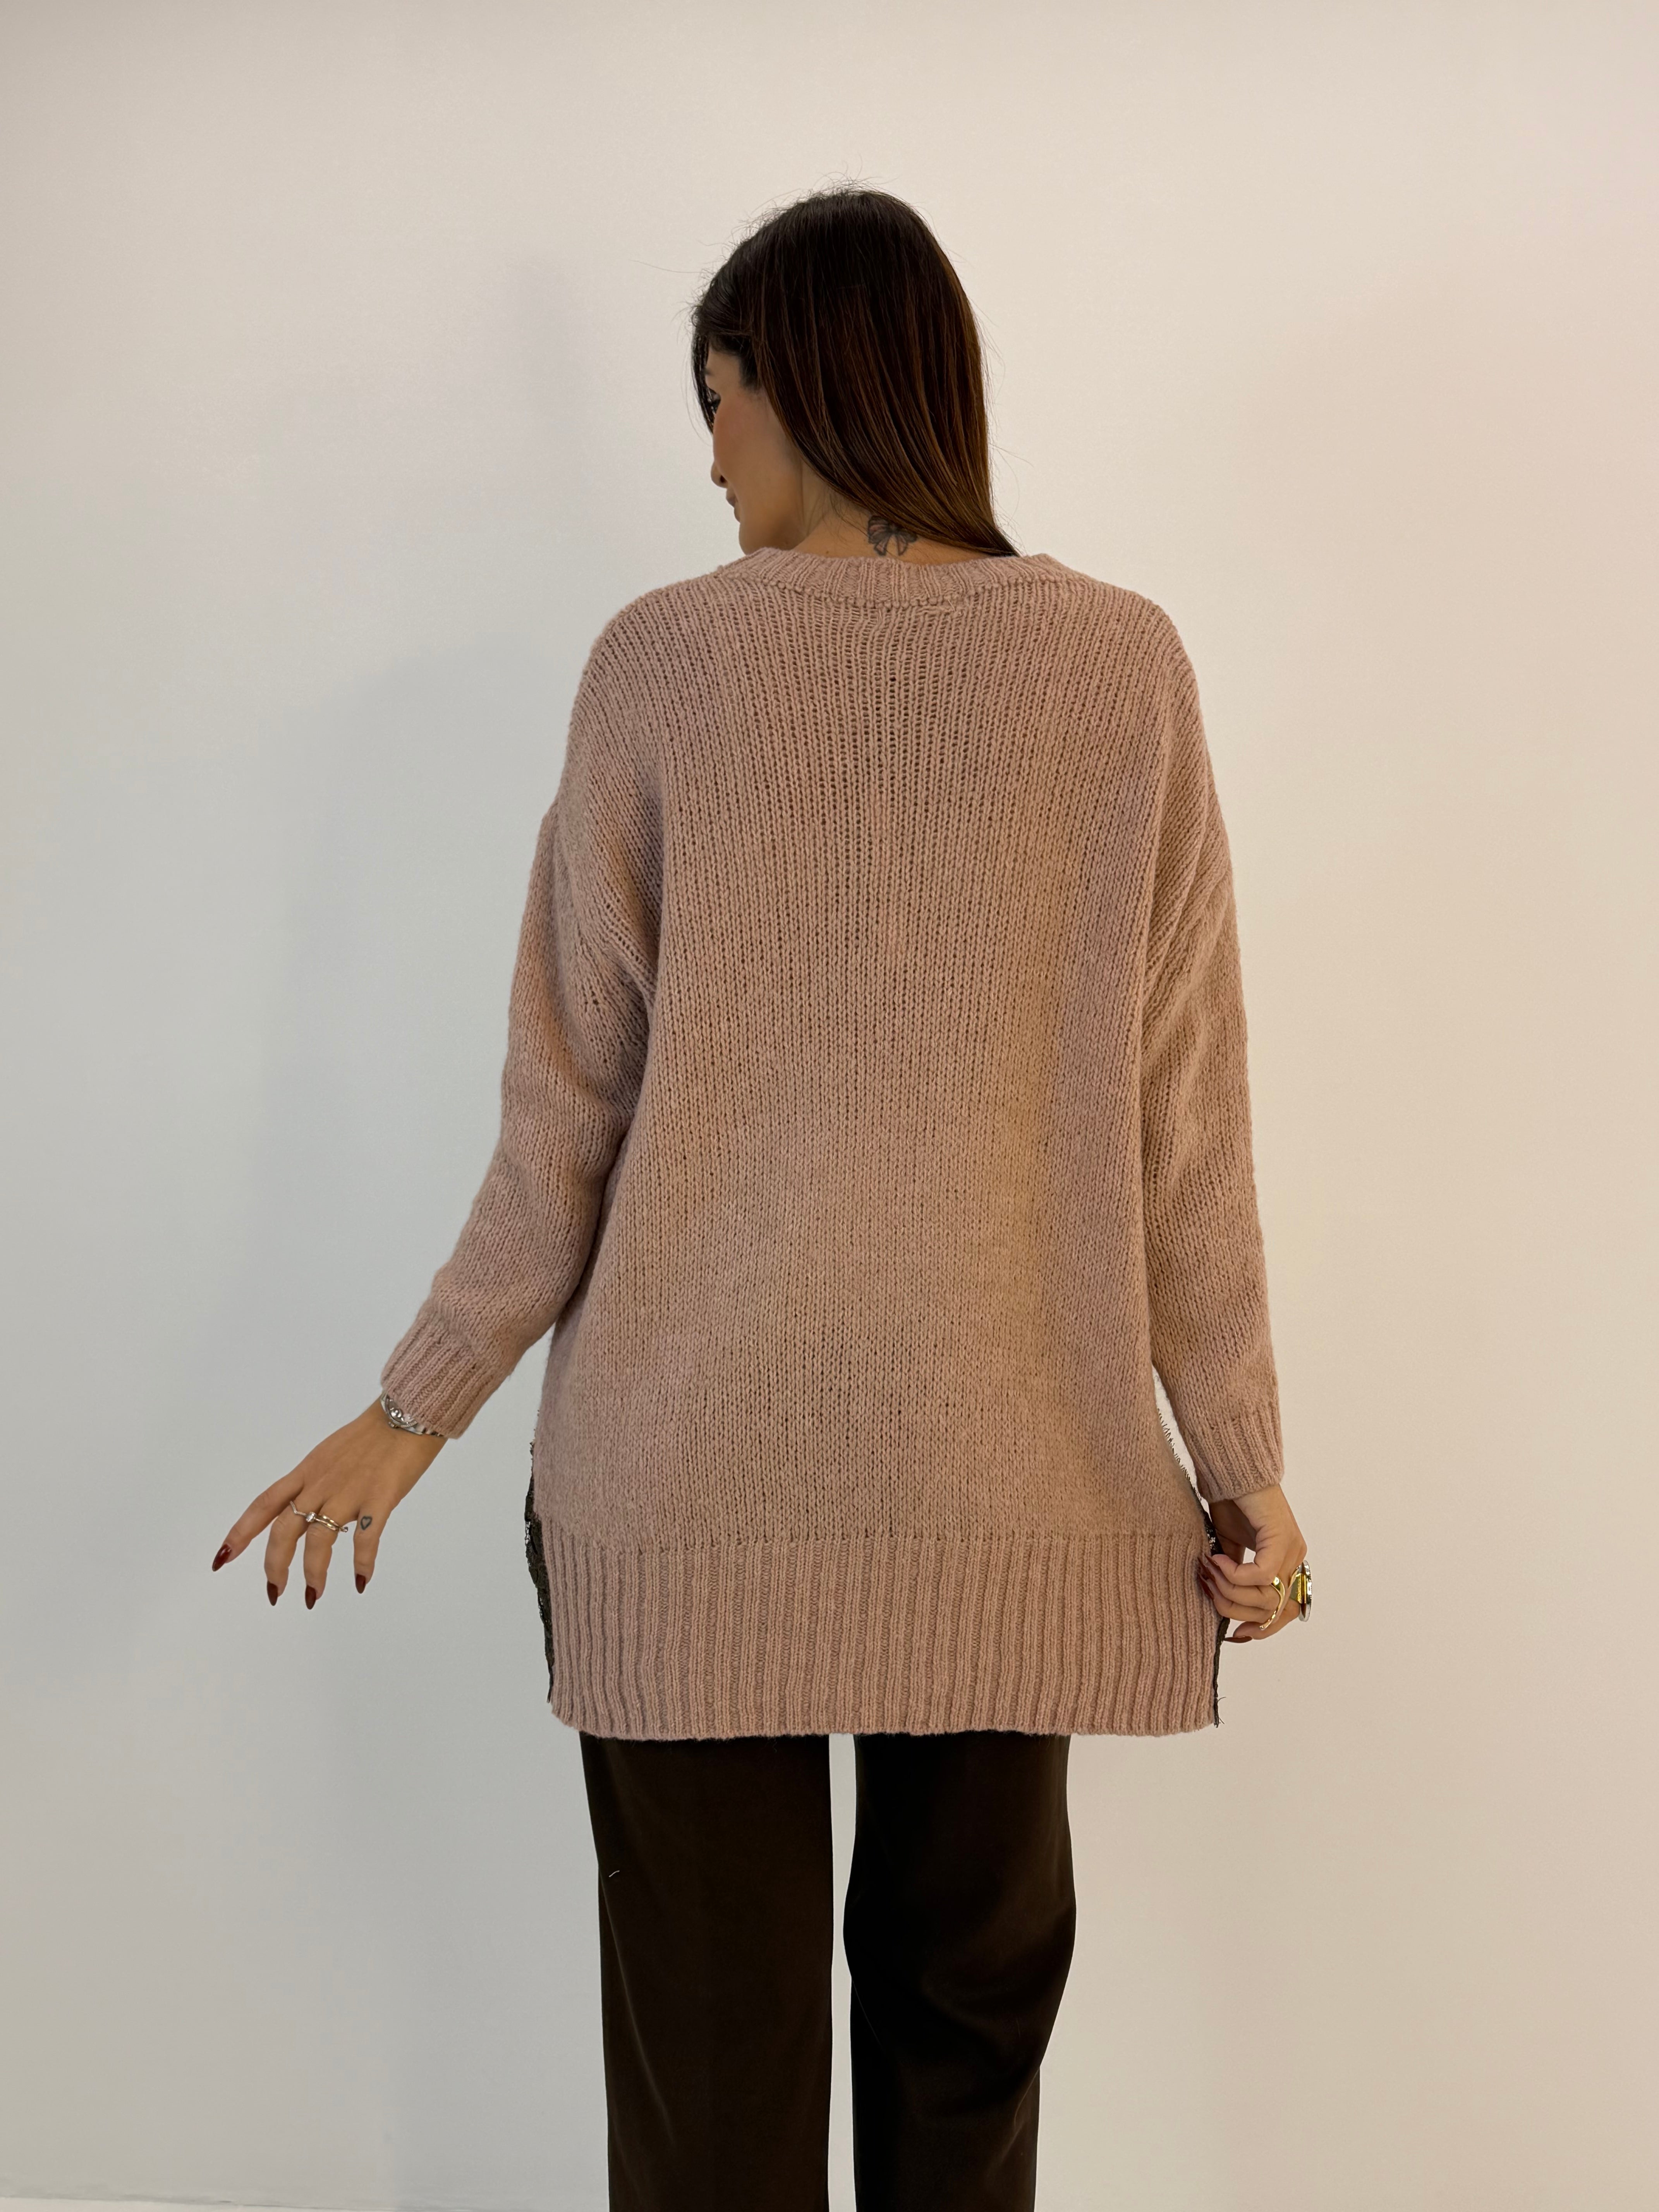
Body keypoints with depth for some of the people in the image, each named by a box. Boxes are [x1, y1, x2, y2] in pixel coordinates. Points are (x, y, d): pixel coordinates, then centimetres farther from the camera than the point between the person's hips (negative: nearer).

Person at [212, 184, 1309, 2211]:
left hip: (688, 1477, -1)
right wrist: (1243, 1461, 6)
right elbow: (1179, 1116, -2)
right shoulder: (1123, 664, -2)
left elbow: (571, 1105, -4)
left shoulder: (665, 661, -5)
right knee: (966, 2012, 18)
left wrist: (416, 1408, 8)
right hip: (1008, 1485, 2)